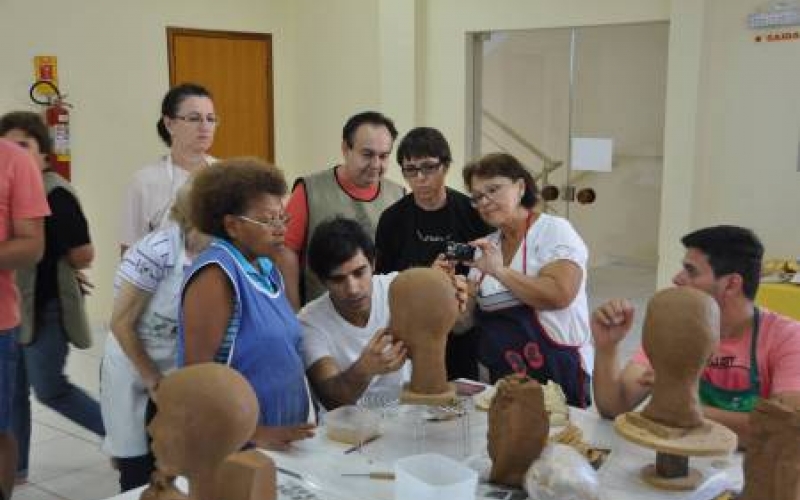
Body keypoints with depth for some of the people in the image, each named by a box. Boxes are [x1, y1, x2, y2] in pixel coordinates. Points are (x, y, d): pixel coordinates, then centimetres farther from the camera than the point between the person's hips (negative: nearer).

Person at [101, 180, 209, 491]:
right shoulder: (157, 252, -23)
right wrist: (152, 379, -10)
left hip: (182, 374, 4)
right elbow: (121, 323, -16)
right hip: (134, 371, -4)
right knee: (140, 472, 5)